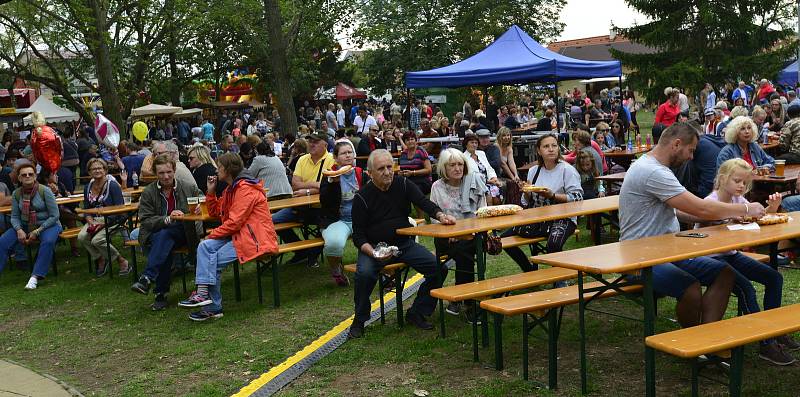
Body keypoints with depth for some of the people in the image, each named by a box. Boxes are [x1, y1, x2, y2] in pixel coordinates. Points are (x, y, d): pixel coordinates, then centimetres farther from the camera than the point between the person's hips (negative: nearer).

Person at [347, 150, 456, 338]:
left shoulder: (403, 184, 2)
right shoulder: (362, 197, -8)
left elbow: (423, 202, -9)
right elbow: (358, 235, -8)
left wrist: (440, 215, -32)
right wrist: (373, 252, -27)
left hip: (405, 244, 4)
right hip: (374, 246, -3)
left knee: (437, 267, -15)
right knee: (364, 273, -33)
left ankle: (416, 313, 2)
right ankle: (359, 320, -9)